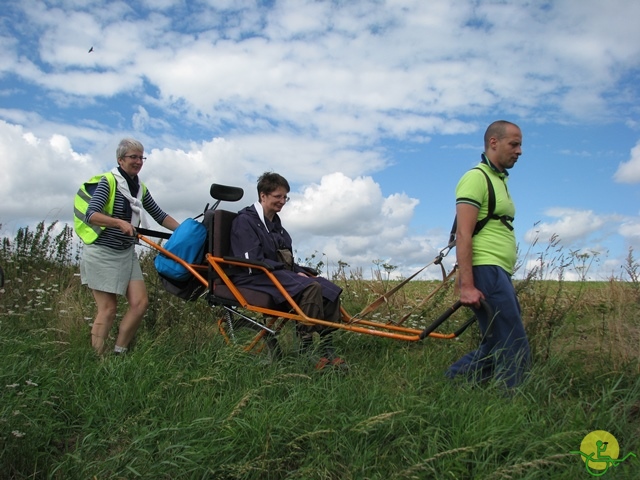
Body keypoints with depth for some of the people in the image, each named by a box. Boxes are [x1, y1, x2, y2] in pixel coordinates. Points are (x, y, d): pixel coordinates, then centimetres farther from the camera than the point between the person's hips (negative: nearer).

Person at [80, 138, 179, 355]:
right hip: (102, 254, -6)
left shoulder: (140, 187, 9)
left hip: (127, 254, 6)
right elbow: (91, 215, -22)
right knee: (108, 309, -4)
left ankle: (119, 353, 10)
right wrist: (119, 222, -35)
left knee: (140, 303, -3)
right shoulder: (108, 181, -12)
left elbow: (159, 215, 12)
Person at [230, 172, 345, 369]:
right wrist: (293, 273, -16)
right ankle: (305, 351, -27)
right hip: (256, 278, -9)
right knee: (311, 287, -31)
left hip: (280, 273, 9)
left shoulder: (274, 222, 21)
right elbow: (254, 263, -16)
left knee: (331, 290, -10)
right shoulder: (245, 220, -6)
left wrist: (300, 271, 0)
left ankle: (326, 349, -12)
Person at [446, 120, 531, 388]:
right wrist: (467, 285, -23)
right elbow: (463, 235, -17)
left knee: (496, 350, 13)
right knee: (515, 353, -7)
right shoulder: (476, 178, -8)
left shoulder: (499, 179, 22)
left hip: (500, 275, 10)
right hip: (486, 271, -10)